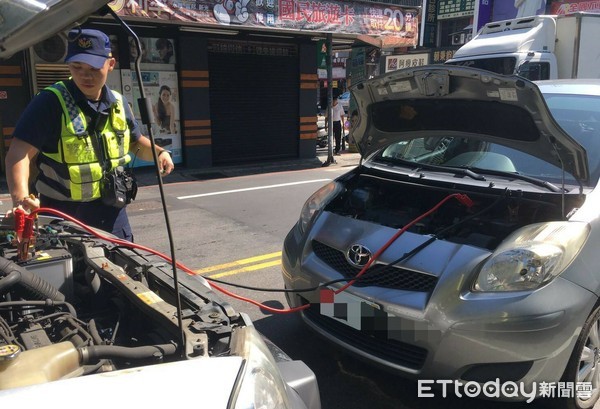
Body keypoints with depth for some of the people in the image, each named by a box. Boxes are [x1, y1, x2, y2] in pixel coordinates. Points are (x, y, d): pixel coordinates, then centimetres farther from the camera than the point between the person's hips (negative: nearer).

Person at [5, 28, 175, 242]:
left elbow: (136, 142, 19)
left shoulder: (119, 103, 4)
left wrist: (159, 153, -2)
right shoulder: (50, 102, -14)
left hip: (111, 212, 5)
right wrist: (21, 198, -38)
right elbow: (20, 152, -22)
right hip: (63, 215, -5)